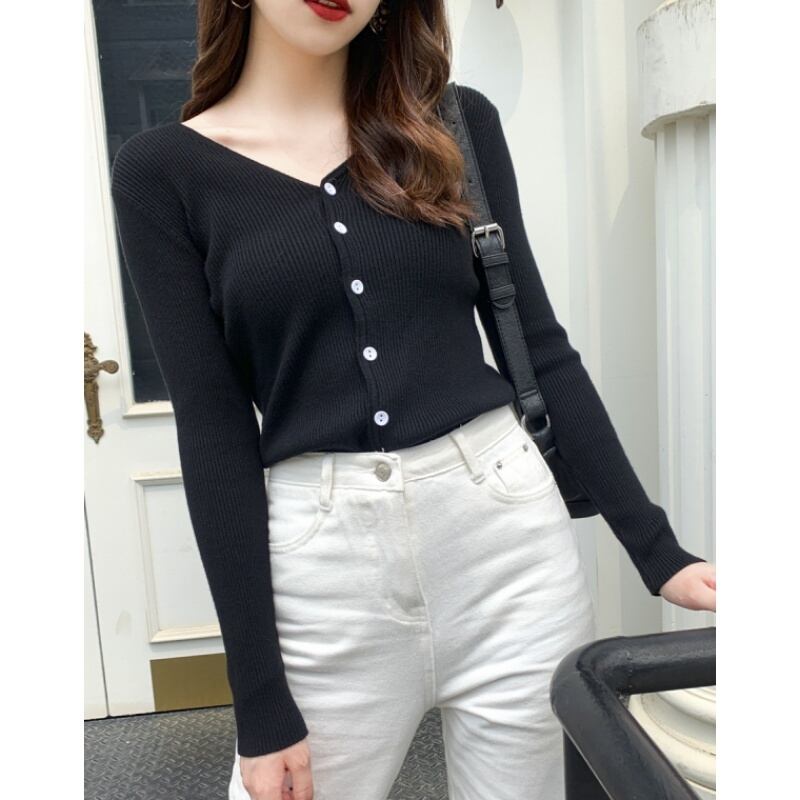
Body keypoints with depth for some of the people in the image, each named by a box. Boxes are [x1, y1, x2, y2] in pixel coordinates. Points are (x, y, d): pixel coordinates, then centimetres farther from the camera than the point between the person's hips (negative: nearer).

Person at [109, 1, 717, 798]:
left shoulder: (456, 124, 6)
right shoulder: (162, 170, 1)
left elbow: (538, 345, 5)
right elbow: (213, 429, -5)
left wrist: (654, 549, 2)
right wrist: (260, 700, -5)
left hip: (508, 530, 2)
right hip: (321, 563, -1)